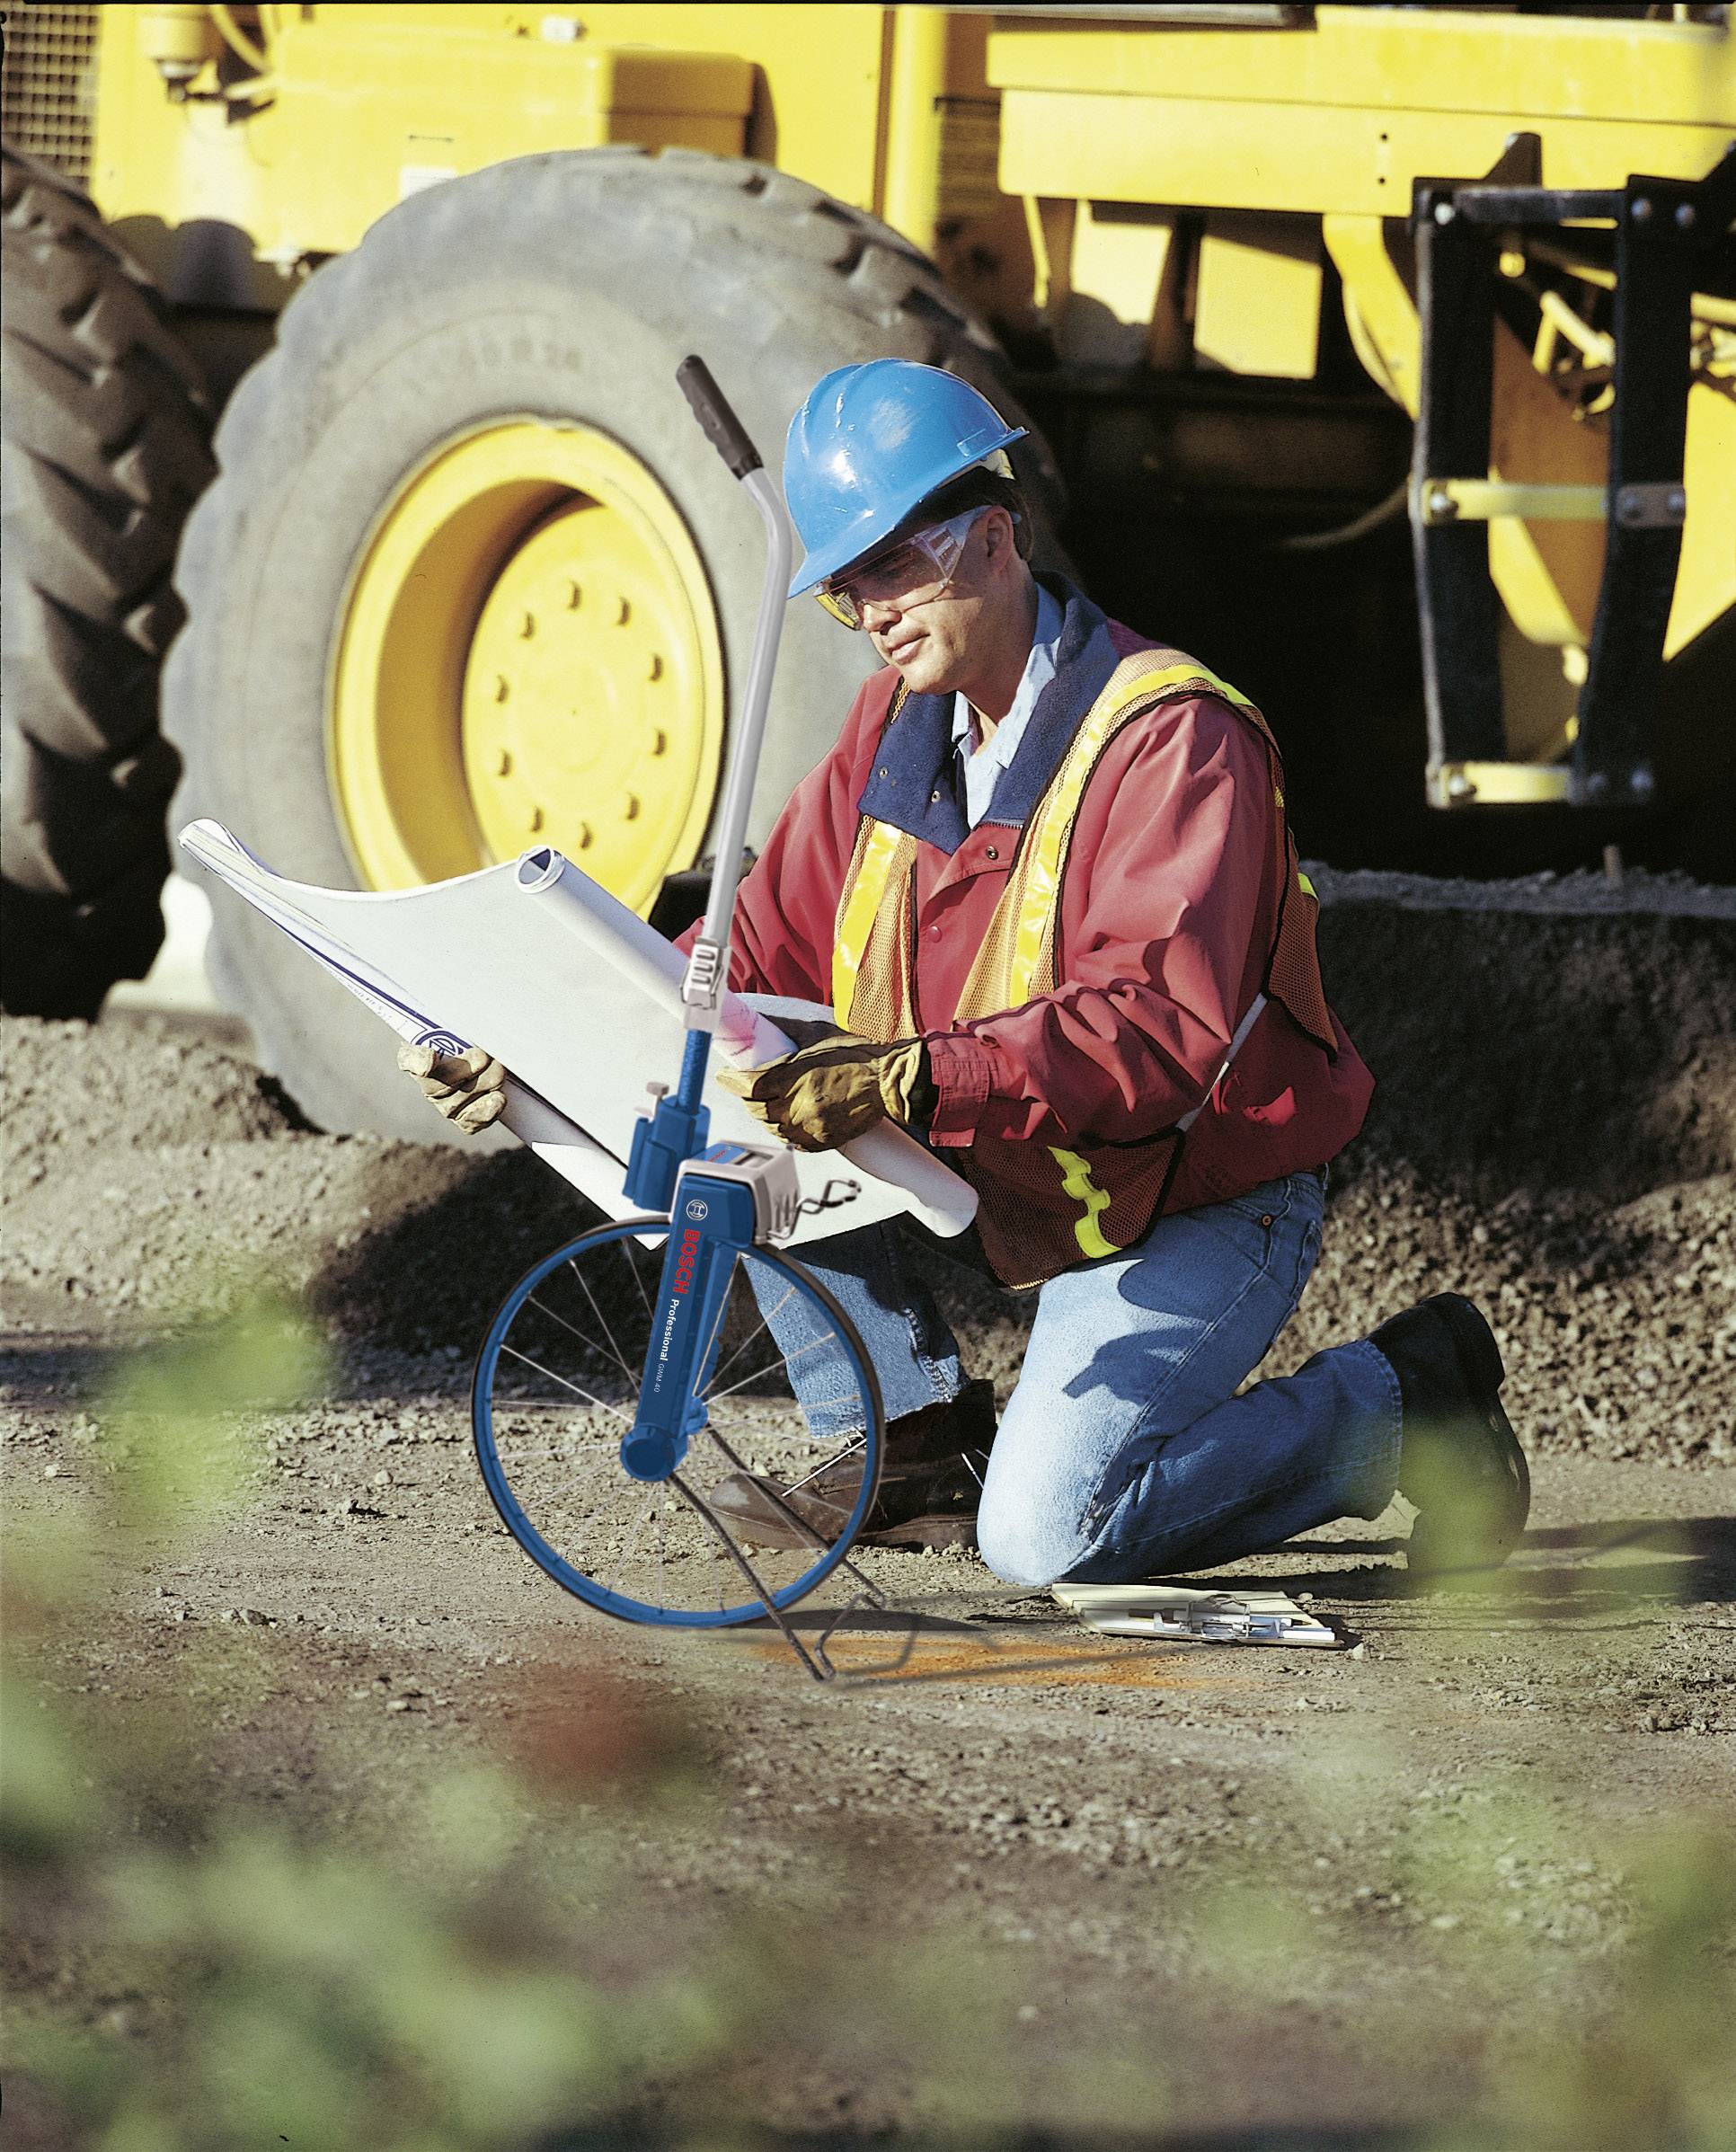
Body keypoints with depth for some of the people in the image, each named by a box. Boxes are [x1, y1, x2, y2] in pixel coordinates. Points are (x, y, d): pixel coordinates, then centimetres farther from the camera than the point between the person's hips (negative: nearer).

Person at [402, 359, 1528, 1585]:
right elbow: (766, 949, 4)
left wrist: (913, 1080, -47)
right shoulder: (899, 721, 2)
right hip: (1025, 1179, 7)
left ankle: (1399, 1400, 0)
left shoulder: (1175, 737, -23)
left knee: (1045, 1537, -24)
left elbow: (1163, 1026, -35)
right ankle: (920, 1447, 3)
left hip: (1203, 1200, -7)